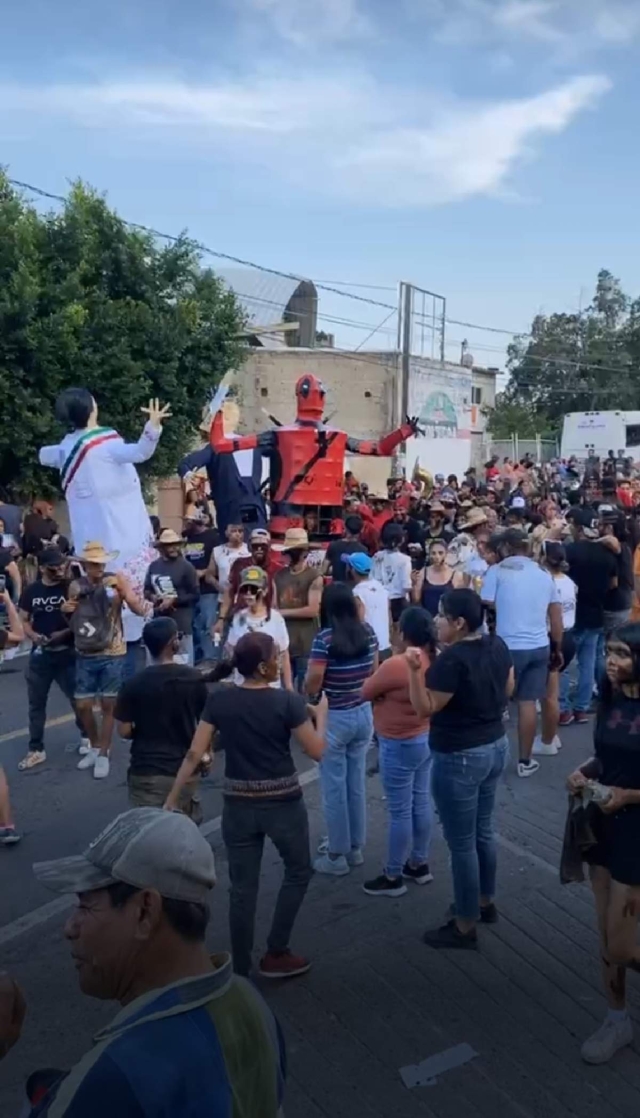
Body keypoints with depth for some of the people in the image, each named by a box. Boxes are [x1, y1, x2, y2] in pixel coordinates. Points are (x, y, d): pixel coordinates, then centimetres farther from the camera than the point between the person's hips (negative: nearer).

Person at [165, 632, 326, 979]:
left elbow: (194, 754, -6)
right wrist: (320, 714, 7)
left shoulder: (218, 700, -6)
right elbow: (317, 752, -9)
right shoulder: (288, 701, -15)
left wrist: (171, 800, 2)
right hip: (283, 804, -3)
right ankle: (275, 954, 25)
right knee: (299, 872, 22)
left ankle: (240, 970, 24)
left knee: (242, 887, 15)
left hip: (238, 806, 3)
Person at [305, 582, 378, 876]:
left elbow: (312, 686, -19)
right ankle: (356, 848, 30)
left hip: (333, 719, -6)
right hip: (363, 714, 6)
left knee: (334, 787, 6)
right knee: (356, 784, 17)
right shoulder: (368, 632, -2)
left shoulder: (325, 637, -20)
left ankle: (337, 856, 17)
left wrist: (307, 689, 3)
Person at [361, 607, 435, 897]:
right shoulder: (436, 660, -1)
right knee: (421, 802, 19)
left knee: (399, 811, 3)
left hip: (400, 745, -8)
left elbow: (366, 691, -12)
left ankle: (393, 877, 16)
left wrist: (382, 684, 6)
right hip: (426, 739, 9)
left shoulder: (396, 665, -27)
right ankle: (419, 864, 33)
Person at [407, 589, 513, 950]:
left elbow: (425, 709, -18)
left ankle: (465, 927, 18)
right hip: (496, 746, 9)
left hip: (459, 758, -9)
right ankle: (486, 902, 41)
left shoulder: (451, 660, -25)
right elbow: (508, 690, 13)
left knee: (461, 842, 5)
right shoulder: (498, 646, -1)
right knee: (484, 830, 24)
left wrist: (415, 670, -26)